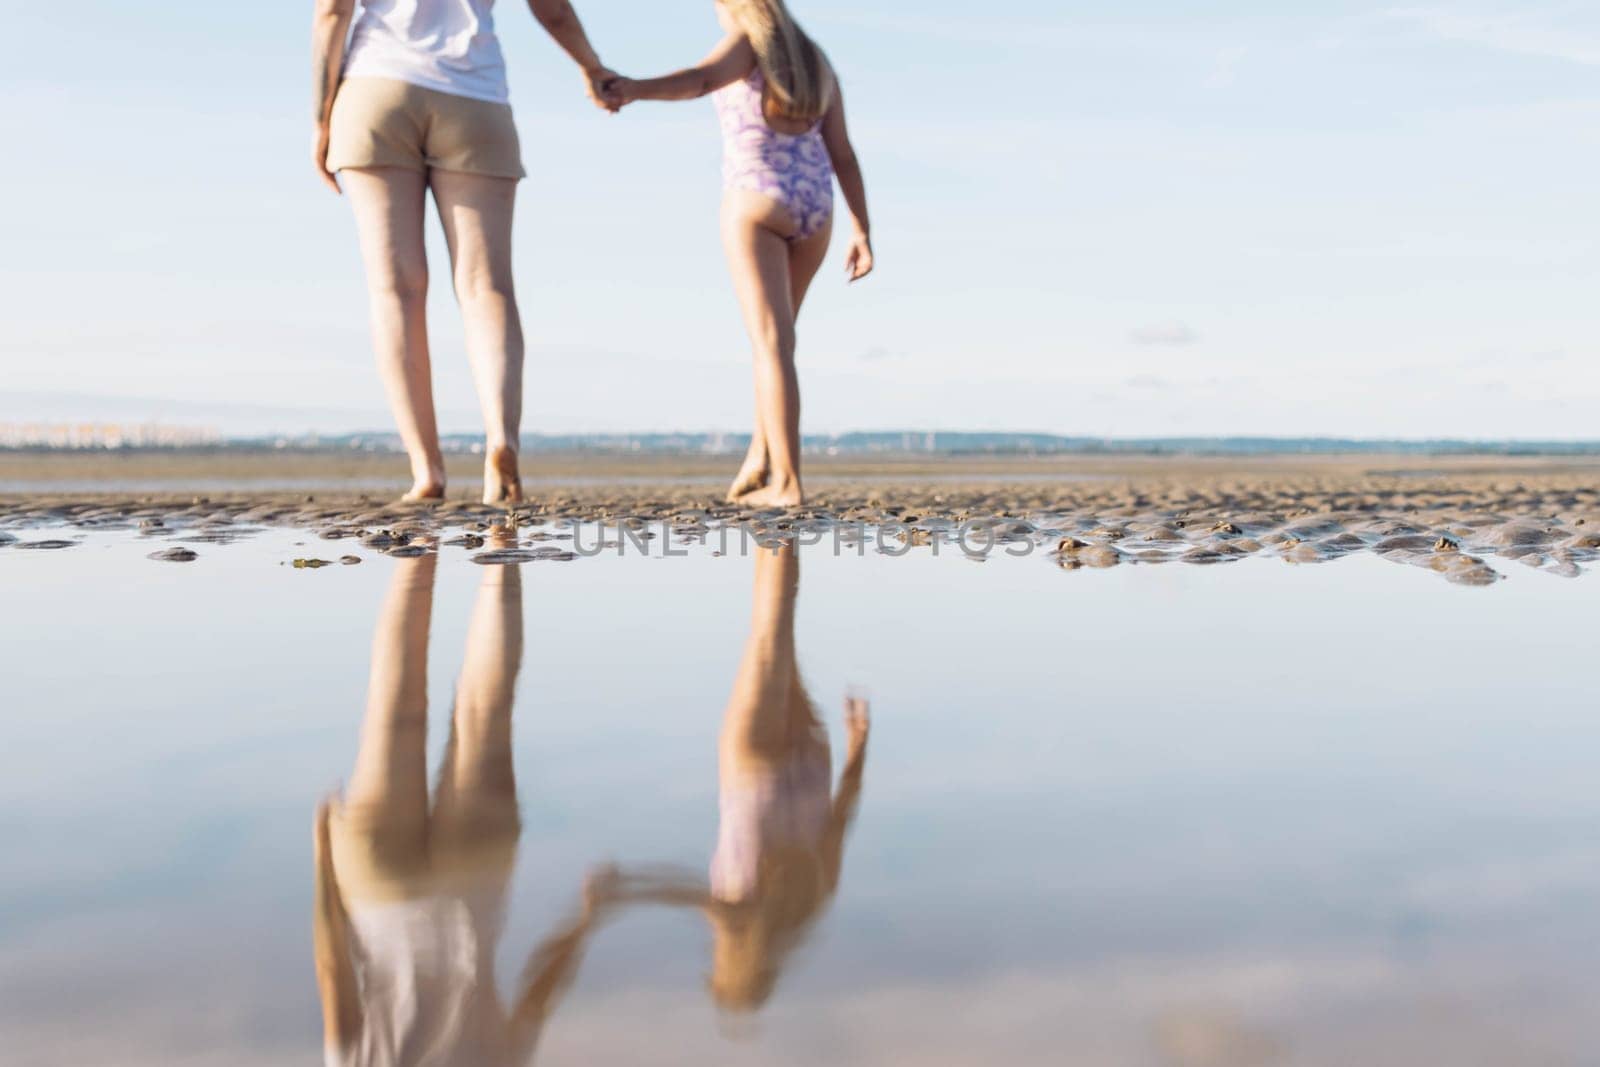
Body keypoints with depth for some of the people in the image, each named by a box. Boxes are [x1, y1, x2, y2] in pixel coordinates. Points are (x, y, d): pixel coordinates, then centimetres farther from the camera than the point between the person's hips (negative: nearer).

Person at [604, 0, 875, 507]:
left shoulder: (745, 44, 1)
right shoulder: (816, 63, 19)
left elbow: (699, 79, -22)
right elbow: (843, 155, 12)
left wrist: (633, 90, -39)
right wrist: (862, 232, 9)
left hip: (755, 202, -6)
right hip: (812, 210, 6)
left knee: (773, 343, -10)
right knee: (775, 332, 21)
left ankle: (787, 482, -16)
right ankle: (760, 454, 15)